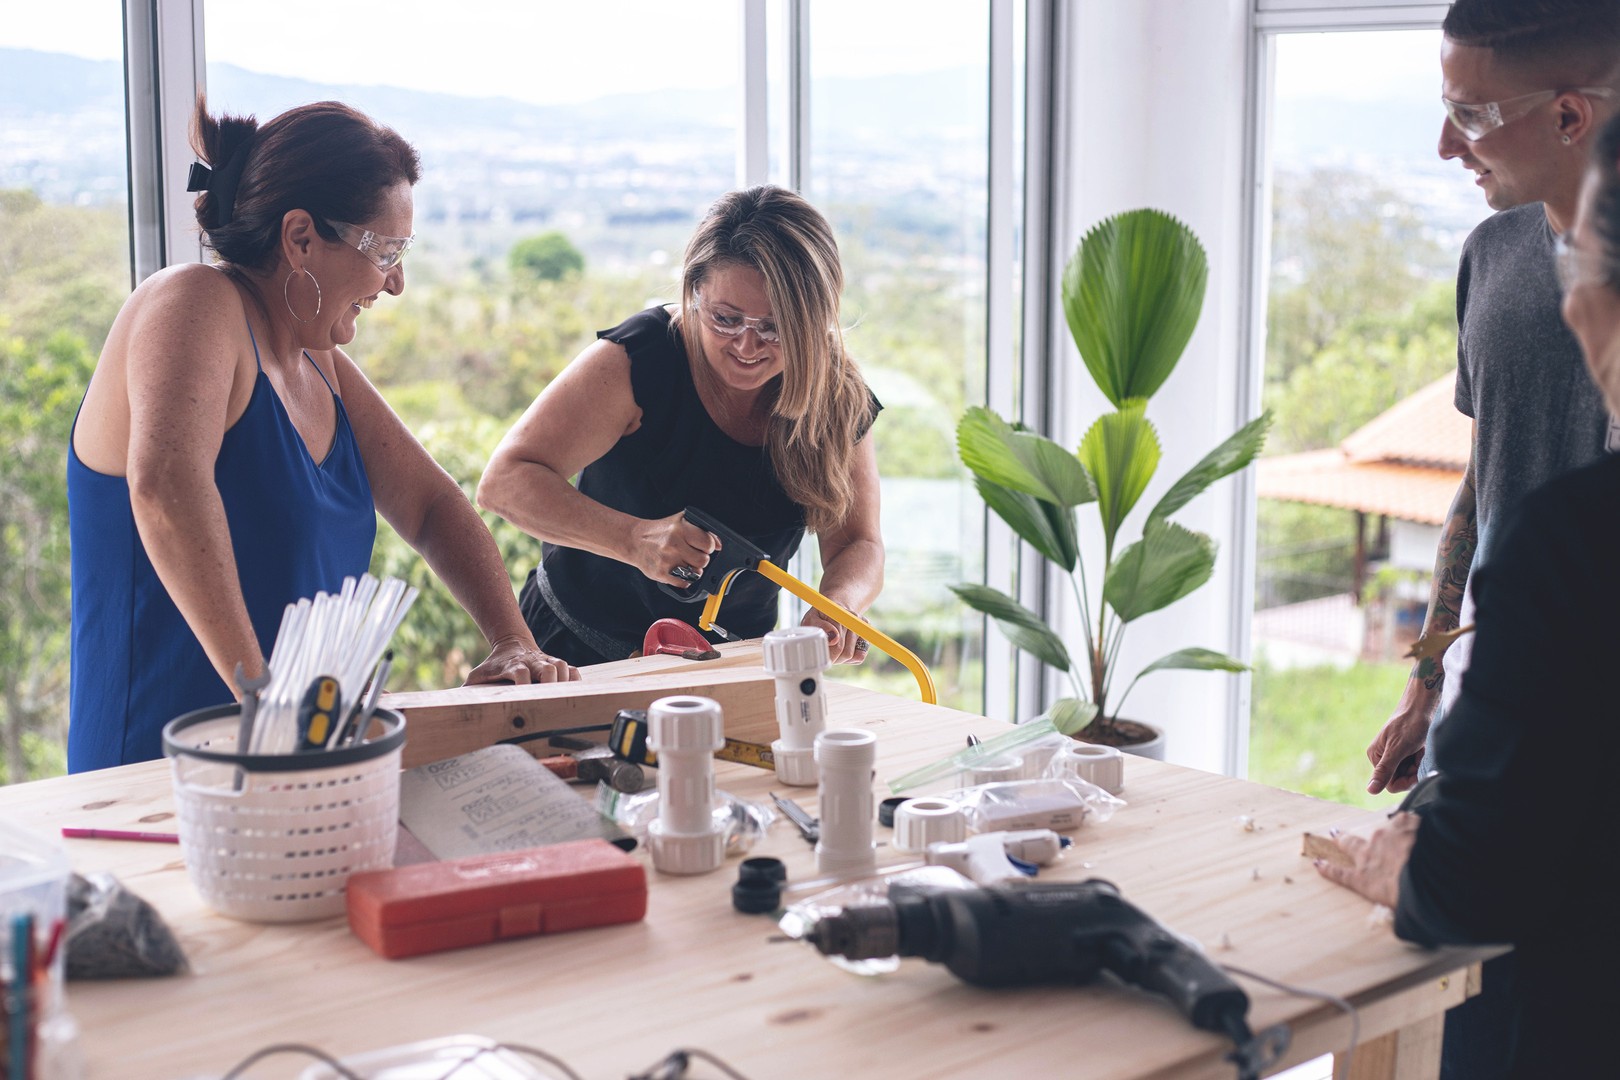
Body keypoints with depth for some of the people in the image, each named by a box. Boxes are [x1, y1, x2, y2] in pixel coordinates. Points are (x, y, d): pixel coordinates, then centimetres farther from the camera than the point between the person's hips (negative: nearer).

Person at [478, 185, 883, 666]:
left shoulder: (837, 399, -3)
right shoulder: (638, 358, -16)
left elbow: (857, 544, 2)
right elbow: (504, 481, -20)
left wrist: (838, 604, -23)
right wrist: (635, 539, -35)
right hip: (581, 655, -4)